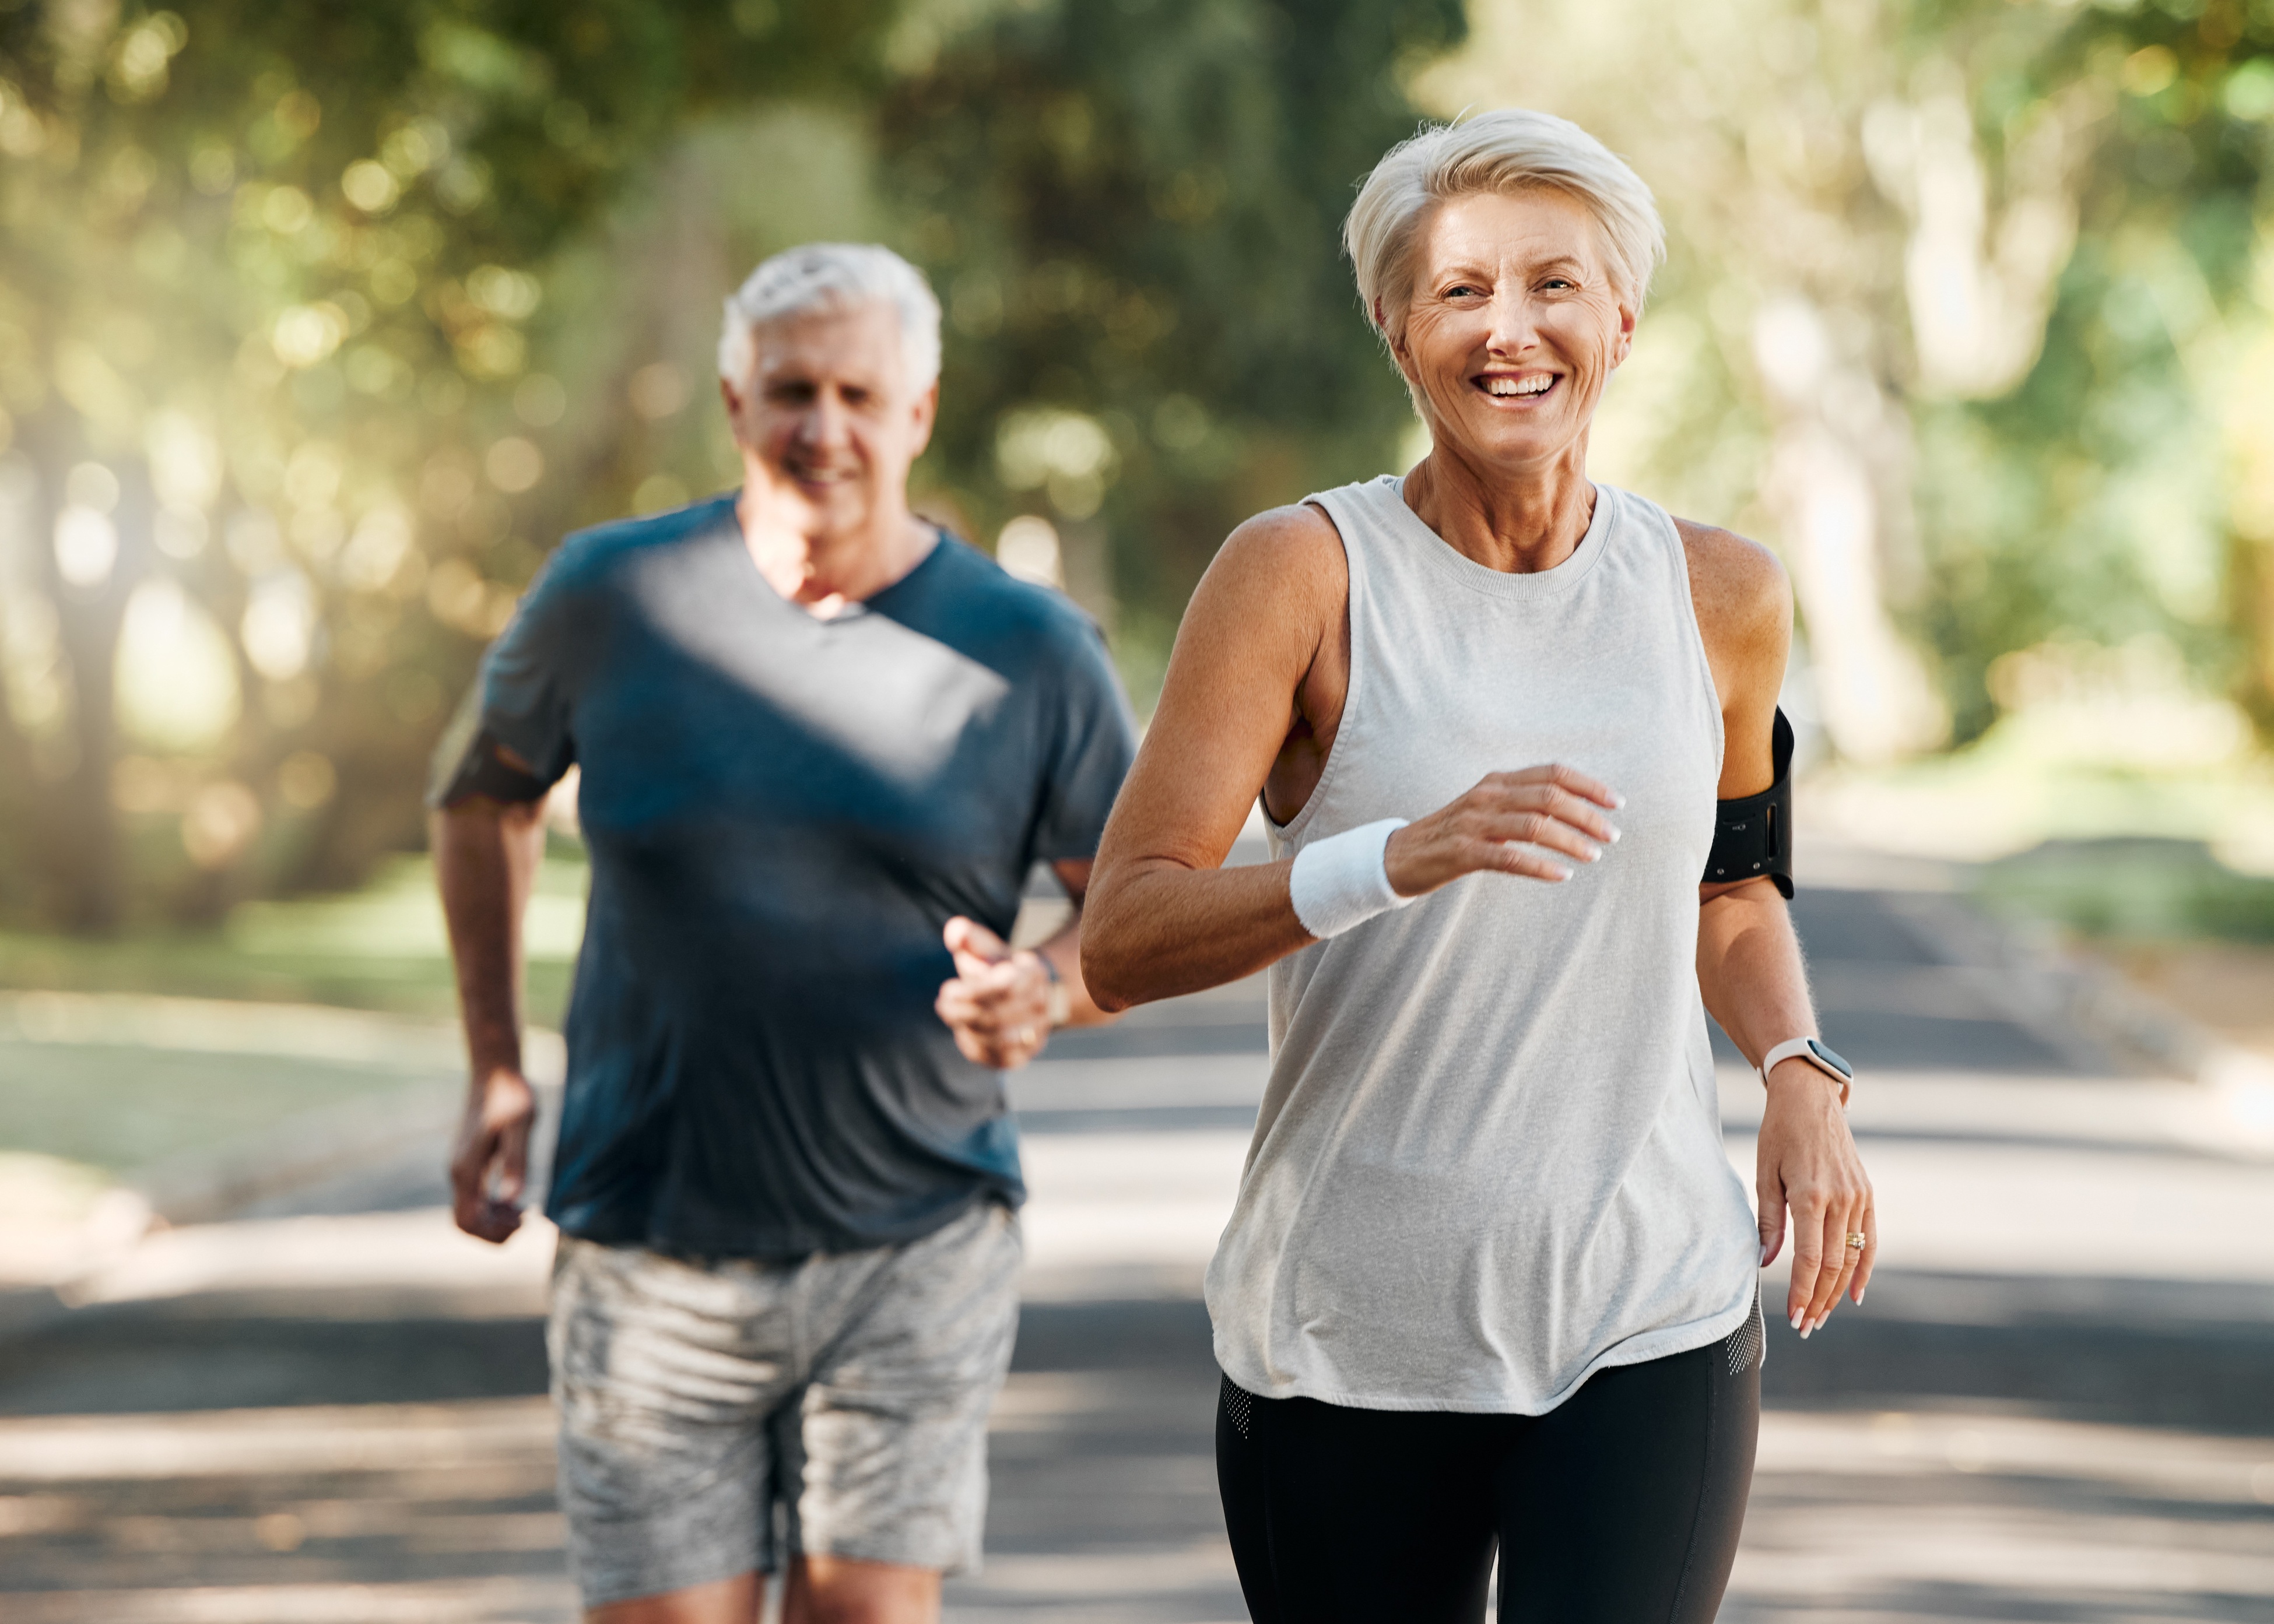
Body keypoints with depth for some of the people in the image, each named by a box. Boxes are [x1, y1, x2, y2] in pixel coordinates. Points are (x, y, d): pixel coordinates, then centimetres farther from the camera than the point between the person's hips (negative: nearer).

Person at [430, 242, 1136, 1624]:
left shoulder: (1030, 652, -4)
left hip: (915, 1251, 0)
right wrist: (497, 1074, 10)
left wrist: (1049, 991, -18)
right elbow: (489, 793, 16)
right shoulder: (613, 599, -2)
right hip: (656, 1247, 1)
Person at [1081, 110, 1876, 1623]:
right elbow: (1121, 942, -14)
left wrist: (1802, 1075, 4)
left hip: (1653, 1328, 1)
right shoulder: (1302, 574, -6)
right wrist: (1404, 858, -29)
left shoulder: (1719, 596, 4)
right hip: (1348, 1332, -1)